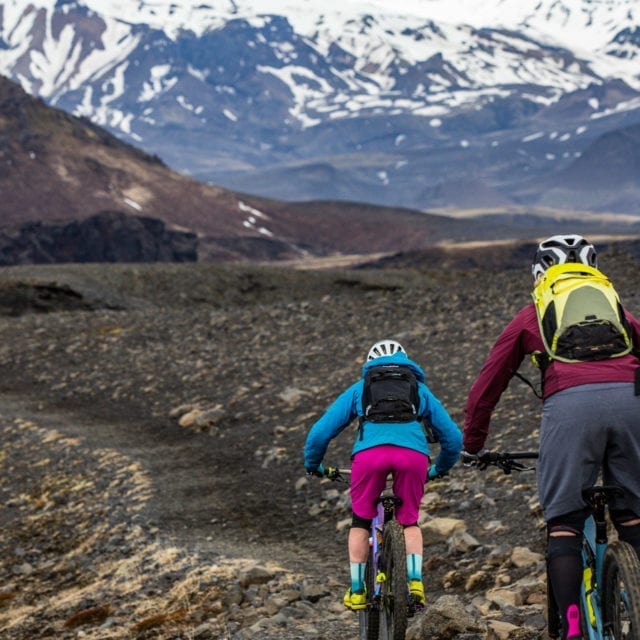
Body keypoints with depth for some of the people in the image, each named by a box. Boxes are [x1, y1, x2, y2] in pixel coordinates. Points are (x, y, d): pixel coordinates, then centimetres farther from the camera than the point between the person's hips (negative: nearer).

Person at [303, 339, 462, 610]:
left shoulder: (359, 389, 31)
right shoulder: (420, 389, 34)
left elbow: (320, 432, 24)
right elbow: (453, 437, 32)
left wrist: (312, 464, 41)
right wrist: (440, 469, 49)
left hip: (369, 453, -1)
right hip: (413, 453, 1)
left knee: (360, 522, 20)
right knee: (409, 521, 22)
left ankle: (356, 591, 17)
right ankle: (415, 580, 3)